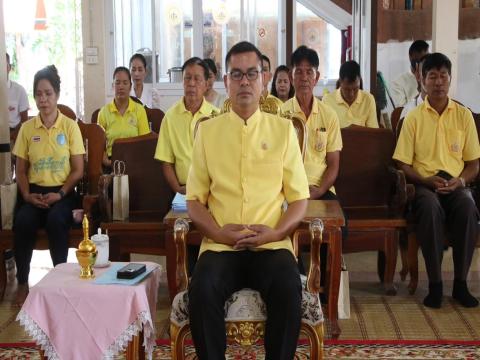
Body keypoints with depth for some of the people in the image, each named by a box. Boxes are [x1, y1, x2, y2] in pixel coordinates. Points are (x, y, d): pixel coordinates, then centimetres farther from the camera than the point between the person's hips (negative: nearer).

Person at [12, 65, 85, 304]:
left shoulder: (70, 126, 0)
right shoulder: (26, 128, 7)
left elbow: (78, 170, 0)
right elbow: (21, 170, 10)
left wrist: (60, 194, -13)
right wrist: (26, 194, -8)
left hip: (62, 192, -2)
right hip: (35, 191, 2)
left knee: (56, 220, -34)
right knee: (22, 221, -29)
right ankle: (22, 282, -11)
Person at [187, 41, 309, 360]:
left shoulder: (283, 129, 9)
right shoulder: (207, 131, 10)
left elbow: (299, 198, 8)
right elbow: (195, 199, 9)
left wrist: (276, 232, -10)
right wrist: (217, 232, -10)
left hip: (271, 244, 0)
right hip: (221, 245, 0)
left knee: (289, 288, -30)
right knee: (202, 289, -29)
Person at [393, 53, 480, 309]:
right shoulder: (414, 117, 5)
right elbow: (404, 165, 3)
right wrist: (427, 180, -14)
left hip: (456, 184, 1)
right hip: (424, 183, -1)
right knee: (430, 207, -36)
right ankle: (435, 284, -25)